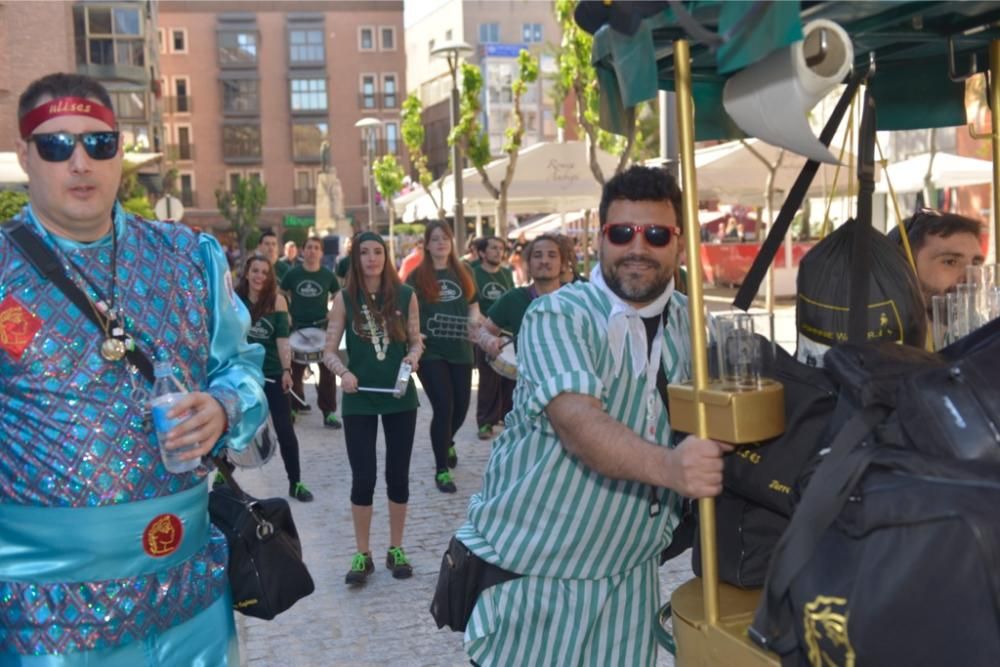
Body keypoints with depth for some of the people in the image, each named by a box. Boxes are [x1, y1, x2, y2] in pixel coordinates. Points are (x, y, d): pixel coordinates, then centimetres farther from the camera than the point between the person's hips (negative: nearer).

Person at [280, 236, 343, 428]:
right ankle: (296, 404, 28)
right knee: (296, 369, 11)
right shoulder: (293, 273, -2)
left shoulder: (328, 275, -1)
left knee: (328, 369, -4)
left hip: (322, 327, 0)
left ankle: (329, 411, 2)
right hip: (297, 326, 1)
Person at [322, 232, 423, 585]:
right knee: (363, 477, 2)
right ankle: (362, 555, 17)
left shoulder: (405, 295, 0)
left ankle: (396, 549, 24)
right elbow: (329, 351, -2)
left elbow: (416, 341, 7)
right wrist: (343, 372, -21)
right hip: (359, 400, -1)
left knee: (398, 475, 9)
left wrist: (413, 356, -15)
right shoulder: (344, 298, -2)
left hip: (400, 398, 1)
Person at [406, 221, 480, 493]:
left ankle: (447, 442, 45)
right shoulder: (417, 276, -1)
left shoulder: (463, 272, 8)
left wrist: (474, 326, -5)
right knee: (443, 407, -8)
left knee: (461, 406, 10)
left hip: (460, 349, 4)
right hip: (431, 351, -4)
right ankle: (441, 469, 6)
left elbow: (473, 307, 15)